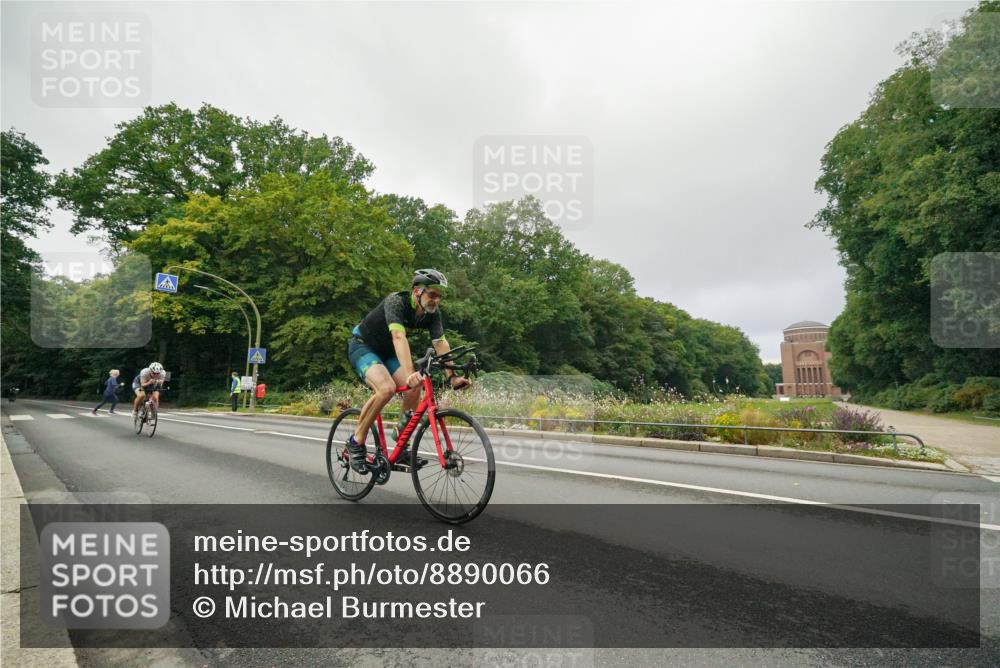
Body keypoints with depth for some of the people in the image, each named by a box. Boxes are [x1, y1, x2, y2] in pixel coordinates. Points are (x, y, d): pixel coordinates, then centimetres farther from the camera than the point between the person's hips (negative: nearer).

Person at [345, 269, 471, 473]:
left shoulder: (432, 314, -13)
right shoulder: (396, 302, -32)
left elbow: (441, 343, -21)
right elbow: (399, 337, -46)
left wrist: (452, 376, -33)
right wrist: (410, 373, -58)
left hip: (386, 351, 6)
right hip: (362, 345, -6)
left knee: (414, 389, -15)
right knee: (387, 388, -31)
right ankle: (356, 442, -11)